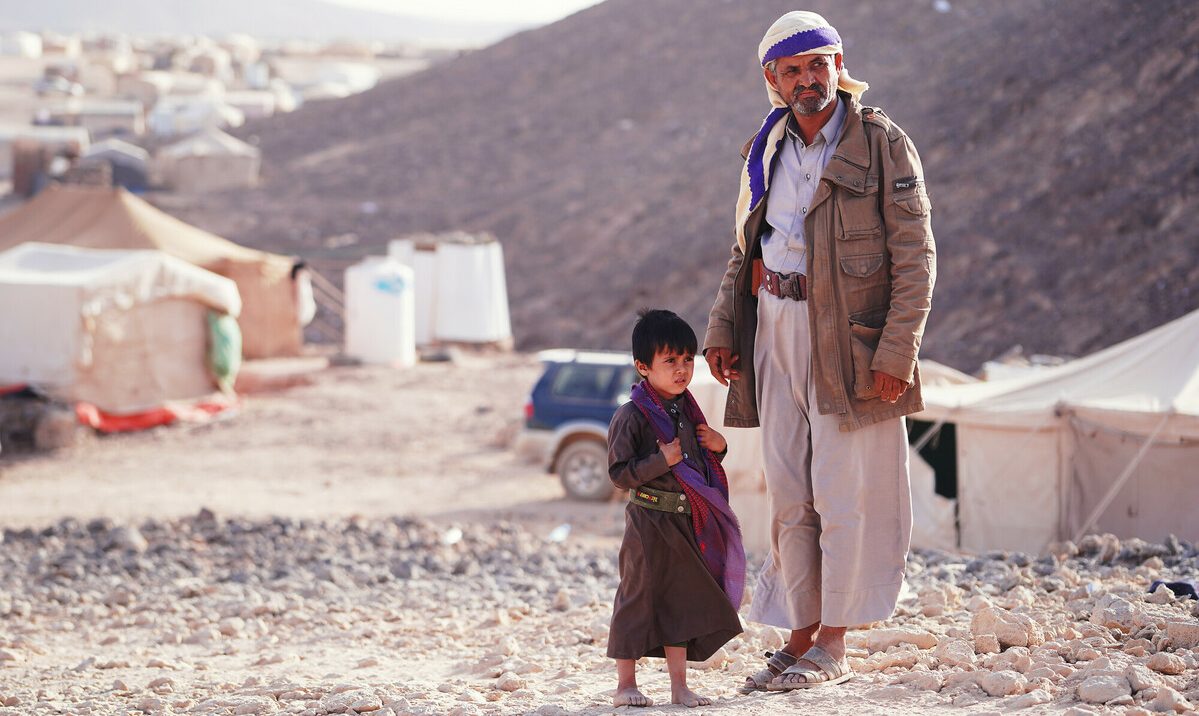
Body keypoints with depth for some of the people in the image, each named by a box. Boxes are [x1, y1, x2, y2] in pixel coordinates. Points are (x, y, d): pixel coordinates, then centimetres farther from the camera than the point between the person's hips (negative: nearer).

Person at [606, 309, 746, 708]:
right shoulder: (632, 416, -13)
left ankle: (679, 685, 17)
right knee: (639, 597, 0)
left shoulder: (687, 412, 11)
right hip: (649, 520, -7)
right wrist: (663, 461, -25)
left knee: (681, 600, 10)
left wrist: (717, 447, 4)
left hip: (686, 522, 7)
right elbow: (619, 473, -17)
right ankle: (625, 685, 10)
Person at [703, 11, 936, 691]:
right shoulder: (766, 149, 11)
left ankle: (832, 647, 5)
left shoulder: (882, 143, -7)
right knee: (789, 496, 7)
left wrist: (897, 350, -16)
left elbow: (915, 255, -9)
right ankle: (801, 639, 15)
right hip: (776, 334, 6)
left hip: (848, 340, -6)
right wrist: (722, 327, 8)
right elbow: (746, 247, 20)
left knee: (842, 494, -3)